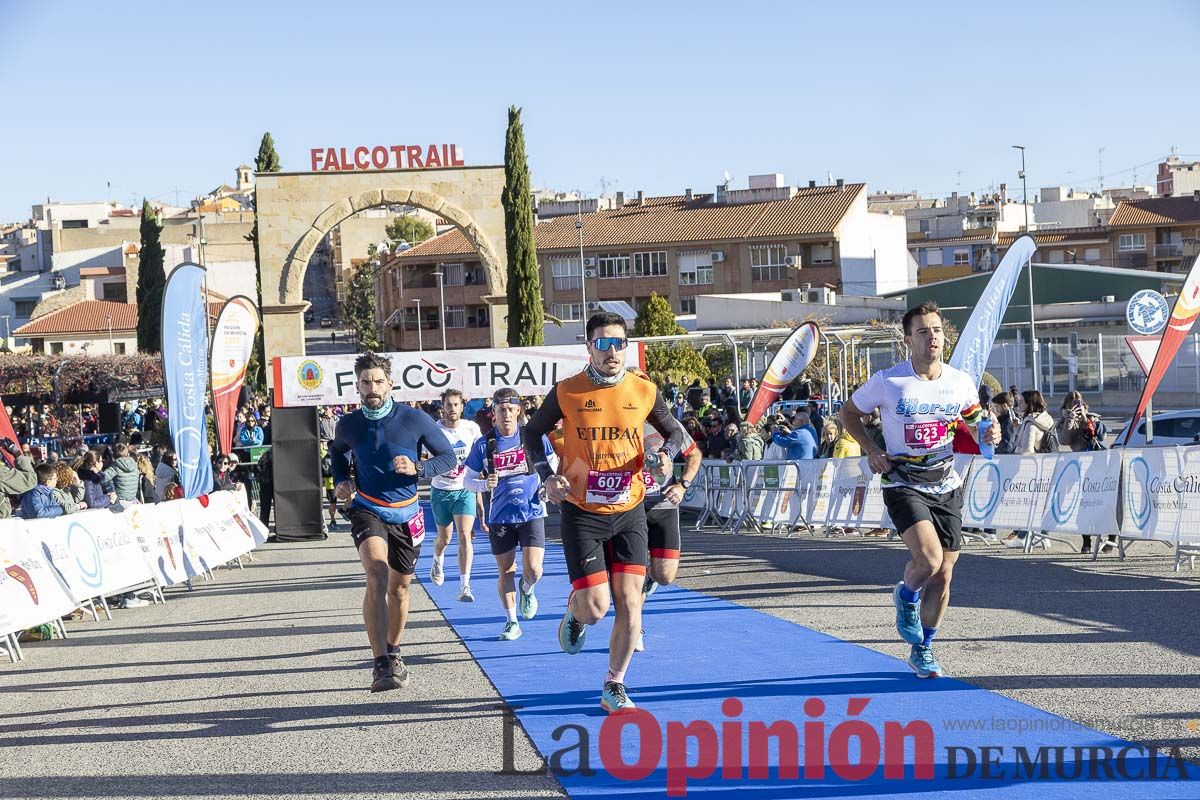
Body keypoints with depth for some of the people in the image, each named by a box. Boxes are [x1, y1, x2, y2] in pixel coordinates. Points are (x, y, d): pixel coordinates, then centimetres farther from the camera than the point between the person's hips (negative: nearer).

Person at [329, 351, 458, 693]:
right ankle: (381, 665, -29)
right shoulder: (348, 425, -2)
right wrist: (341, 480, 5)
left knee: (399, 587, 14)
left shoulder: (415, 420, -9)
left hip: (406, 514, 1)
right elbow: (337, 451, 22)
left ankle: (393, 652, 40)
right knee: (377, 575, -25)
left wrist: (417, 468, -19)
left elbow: (448, 457, -1)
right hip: (367, 510, -1)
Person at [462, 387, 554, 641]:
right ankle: (511, 622, 22)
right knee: (505, 571, 7)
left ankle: (527, 590, 25)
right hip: (500, 517, 1)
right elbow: (467, 480, 4)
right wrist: (485, 484, -15)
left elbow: (553, 466, 10)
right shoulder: (483, 444, -2)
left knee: (533, 570, -11)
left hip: (532, 513, -1)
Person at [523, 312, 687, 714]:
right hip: (582, 513, -2)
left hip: (629, 511, 2)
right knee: (594, 608, -8)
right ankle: (575, 614, 30)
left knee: (629, 603, -4)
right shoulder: (566, 392, -7)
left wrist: (666, 454, -9)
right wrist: (548, 476, -7)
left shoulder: (644, 390, -2)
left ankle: (614, 686, 12)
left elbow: (674, 432, 14)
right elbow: (533, 432, 8)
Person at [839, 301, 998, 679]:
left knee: (943, 575, 4)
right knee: (929, 559, -25)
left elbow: (973, 422, 16)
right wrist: (872, 451, -8)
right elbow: (849, 411, 4)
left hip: (946, 487, 4)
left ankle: (922, 651, 23)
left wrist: (989, 434, -7)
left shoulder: (961, 382, -1)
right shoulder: (887, 382, -11)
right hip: (904, 487, -4)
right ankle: (906, 597, 10)